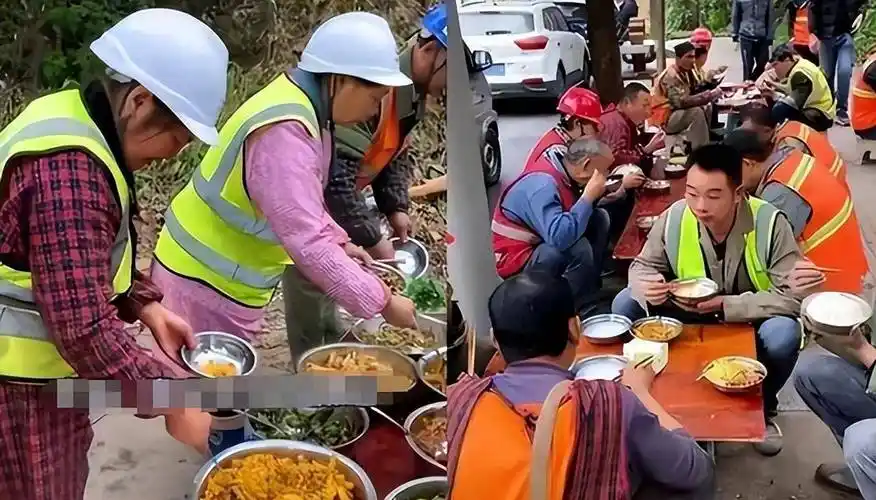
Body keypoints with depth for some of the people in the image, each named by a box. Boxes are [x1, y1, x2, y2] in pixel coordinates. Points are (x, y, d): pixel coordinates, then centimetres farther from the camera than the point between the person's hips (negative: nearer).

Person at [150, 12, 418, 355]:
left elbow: (302, 203, 15)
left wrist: (339, 243, 4)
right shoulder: (284, 132, -31)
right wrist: (382, 302, -29)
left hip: (227, 275, 9)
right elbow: (307, 241, -35)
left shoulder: (303, 104, 0)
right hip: (205, 281, -9)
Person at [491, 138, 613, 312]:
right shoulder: (543, 184, -29)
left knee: (600, 217, 3)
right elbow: (560, 238, -41)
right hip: (518, 259, -9)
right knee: (578, 248, -31)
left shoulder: (562, 169, -2)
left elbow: (580, 213, 12)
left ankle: (591, 285, 3)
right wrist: (589, 195, -31)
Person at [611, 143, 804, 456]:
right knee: (626, 305, -17)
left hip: (750, 323, -2)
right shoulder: (673, 218, -18)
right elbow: (643, 265, -4)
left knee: (784, 334, -35)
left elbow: (792, 296, -25)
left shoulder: (770, 223, -25)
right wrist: (646, 286, -30)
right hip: (691, 320, 3)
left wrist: (725, 306, -35)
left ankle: (762, 407, 0)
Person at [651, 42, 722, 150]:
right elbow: (680, 101, -32)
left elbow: (693, 94, 5)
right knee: (697, 112, -26)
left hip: (675, 114, 9)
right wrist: (707, 96, -30)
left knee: (708, 108, 2)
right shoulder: (671, 76, -21)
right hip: (664, 118, -9)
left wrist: (709, 94, -14)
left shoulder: (686, 72, 8)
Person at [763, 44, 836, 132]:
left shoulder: (800, 73, -20)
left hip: (819, 117, -10)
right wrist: (776, 86, 9)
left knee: (779, 110, -27)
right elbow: (794, 90, 20)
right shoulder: (801, 65, 8)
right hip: (814, 111, 10)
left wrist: (774, 94, -24)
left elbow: (796, 102, -29)